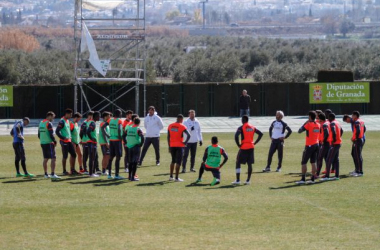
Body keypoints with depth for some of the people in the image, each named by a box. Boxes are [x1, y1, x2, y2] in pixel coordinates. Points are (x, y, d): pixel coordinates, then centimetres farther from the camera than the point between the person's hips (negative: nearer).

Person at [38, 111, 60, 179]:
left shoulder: (41, 123, 14)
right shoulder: (49, 123, -12)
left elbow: (39, 135, 19)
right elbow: (51, 135, -17)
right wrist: (55, 141, -5)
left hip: (42, 143, 8)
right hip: (49, 143, -8)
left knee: (45, 159, 14)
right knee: (53, 158, -7)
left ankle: (46, 174, 17)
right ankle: (53, 174, -14)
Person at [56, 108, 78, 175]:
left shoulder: (68, 121, 13)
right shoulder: (62, 122, -15)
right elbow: (57, 131, -19)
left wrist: (70, 137, 15)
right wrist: (63, 138, -20)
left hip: (69, 141, 9)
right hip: (64, 141, -9)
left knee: (73, 154, 9)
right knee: (65, 156, -3)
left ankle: (72, 170, 16)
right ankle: (64, 171, 5)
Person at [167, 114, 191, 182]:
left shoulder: (170, 126, 6)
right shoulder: (182, 126, -9)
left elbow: (168, 137, 7)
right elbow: (189, 135, -20)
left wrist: (169, 147, 12)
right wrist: (185, 142, -8)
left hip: (172, 146, 5)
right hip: (179, 146, -5)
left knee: (173, 161, 19)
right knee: (178, 162, -1)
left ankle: (171, 176, 20)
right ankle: (176, 178, -3)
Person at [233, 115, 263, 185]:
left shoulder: (241, 128, -8)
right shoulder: (252, 127, 9)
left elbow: (236, 136, -23)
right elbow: (260, 134, 12)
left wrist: (238, 145, -11)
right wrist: (255, 143, 10)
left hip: (244, 148, -5)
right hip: (251, 147, 5)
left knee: (238, 163, 4)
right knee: (249, 164, 10)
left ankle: (238, 180, 0)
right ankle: (248, 180, 10)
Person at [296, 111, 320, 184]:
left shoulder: (308, 124, -13)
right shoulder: (318, 125, 7)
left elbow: (299, 131, -11)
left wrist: (304, 123, 1)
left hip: (309, 145, -7)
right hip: (316, 145, 7)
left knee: (304, 162, -2)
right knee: (313, 162, 10)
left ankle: (303, 179, -8)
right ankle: (313, 179, 8)